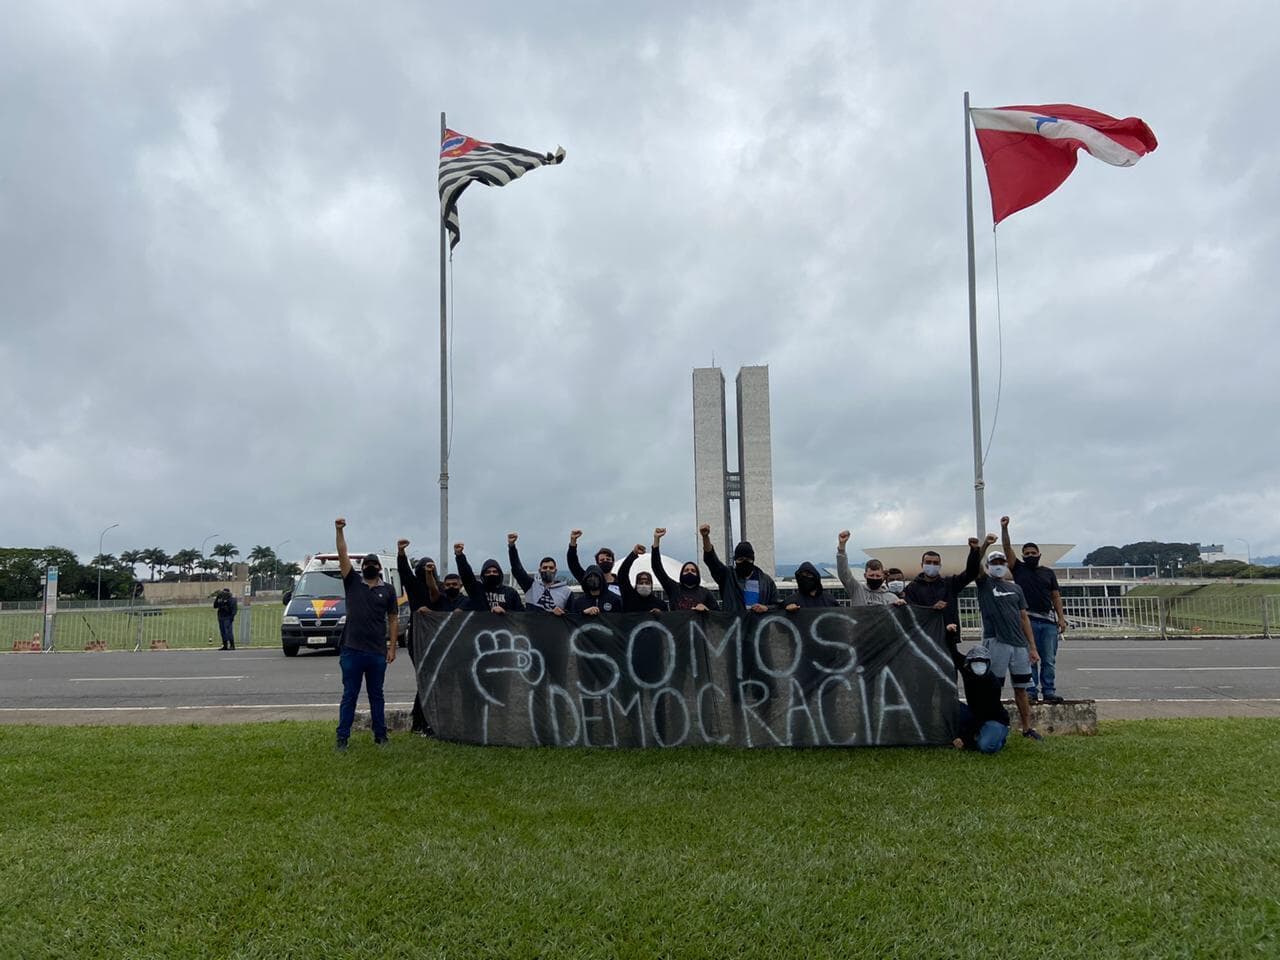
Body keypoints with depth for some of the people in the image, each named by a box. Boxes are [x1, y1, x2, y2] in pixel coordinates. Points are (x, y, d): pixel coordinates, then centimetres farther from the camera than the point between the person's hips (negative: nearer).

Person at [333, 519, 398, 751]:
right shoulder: (352, 582, 6)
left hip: (377, 653, 1)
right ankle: (342, 737, 10)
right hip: (352, 651, -1)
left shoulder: (388, 590, 7)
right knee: (349, 696, 5)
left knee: (376, 696, 11)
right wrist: (340, 531, -13)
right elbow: (343, 556, -4)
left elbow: (393, 620, 7)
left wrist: (392, 647, 1)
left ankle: (380, 735, 19)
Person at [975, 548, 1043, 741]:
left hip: (1019, 644, 4)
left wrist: (1032, 647, 7)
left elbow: (1024, 618, 12)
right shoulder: (984, 584, 4)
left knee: (1021, 688, 9)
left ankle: (1027, 728, 16)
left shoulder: (1015, 588, 14)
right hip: (995, 643, -4)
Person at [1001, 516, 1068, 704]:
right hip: (1027, 620, -2)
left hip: (1049, 621, 2)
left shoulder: (1048, 572, 15)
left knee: (1049, 660, 2)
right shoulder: (1019, 569, 9)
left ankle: (1049, 692, 6)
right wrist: (1004, 528, -12)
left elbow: (1056, 596, 13)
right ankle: (1030, 692, 2)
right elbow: (1007, 548, -1)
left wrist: (1062, 618, 3)